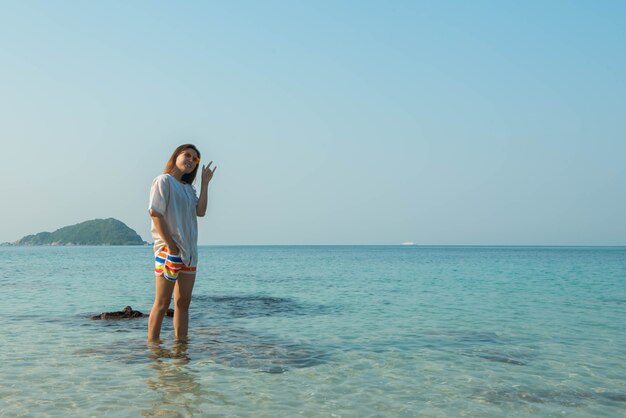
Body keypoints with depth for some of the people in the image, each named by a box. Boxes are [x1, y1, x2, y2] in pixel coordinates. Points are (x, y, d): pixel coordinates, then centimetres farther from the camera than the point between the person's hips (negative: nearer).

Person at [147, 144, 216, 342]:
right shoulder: (164, 180, -3)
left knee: (183, 302, 9)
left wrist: (205, 183, 5)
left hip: (189, 251, 8)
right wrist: (170, 244, -17)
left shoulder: (189, 188, 20)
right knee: (162, 303, -5)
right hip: (169, 250, -8)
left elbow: (200, 211, 4)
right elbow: (155, 213, -13)